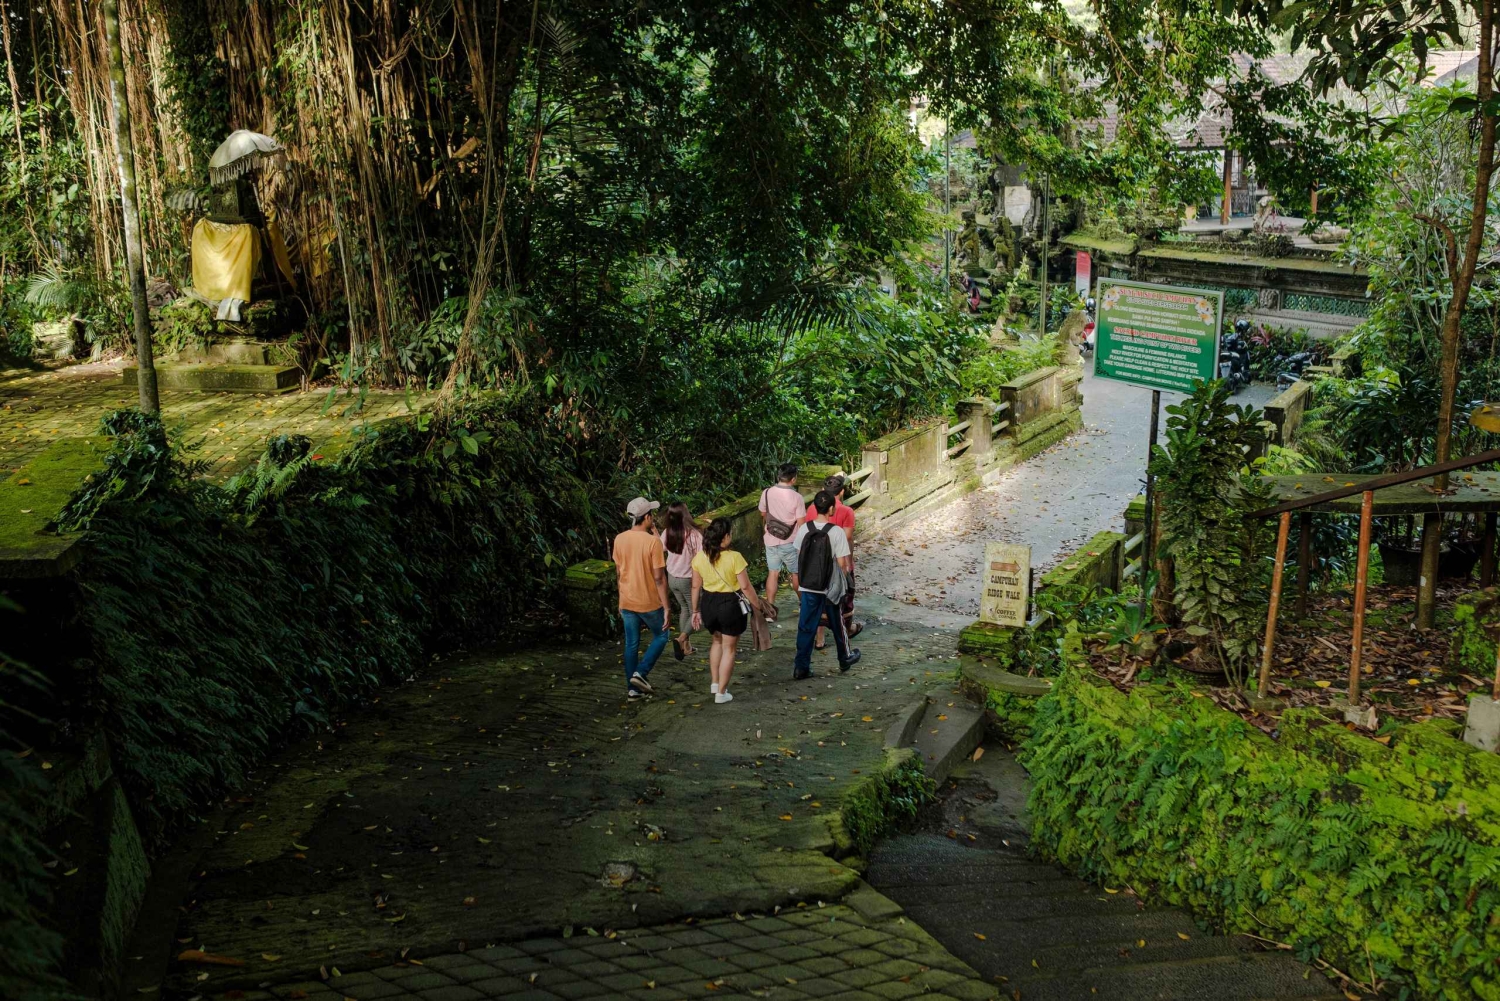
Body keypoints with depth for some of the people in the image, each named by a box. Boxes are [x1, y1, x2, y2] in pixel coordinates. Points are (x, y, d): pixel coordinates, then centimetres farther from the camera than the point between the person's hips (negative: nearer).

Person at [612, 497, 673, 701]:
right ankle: (640, 673, 3)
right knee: (661, 636, 17)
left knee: (631, 644, 14)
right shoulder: (653, 541, -19)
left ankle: (632, 688, 17)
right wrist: (666, 607, -12)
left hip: (627, 601, 5)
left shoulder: (619, 539, -2)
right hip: (649, 602, -5)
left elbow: (618, 572, 8)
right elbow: (659, 577, -18)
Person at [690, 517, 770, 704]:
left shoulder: (699, 557, -5)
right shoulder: (734, 557, -18)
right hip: (731, 604, -5)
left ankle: (714, 683, 29)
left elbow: (696, 586, 3)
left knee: (717, 641, 28)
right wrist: (758, 606, -1)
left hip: (708, 604, 5)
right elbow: (746, 586, -15)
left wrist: (696, 610, 13)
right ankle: (721, 692, 14)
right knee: (729, 648, 10)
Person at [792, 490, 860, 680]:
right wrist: (847, 569, 7)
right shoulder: (836, 532, -17)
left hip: (808, 586, 2)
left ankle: (801, 667, 4)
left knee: (806, 626, 7)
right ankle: (845, 658, 37)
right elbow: (841, 562, -15)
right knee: (837, 624, 18)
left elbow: (799, 556, 3)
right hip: (831, 587, -2)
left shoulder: (804, 529, -7)